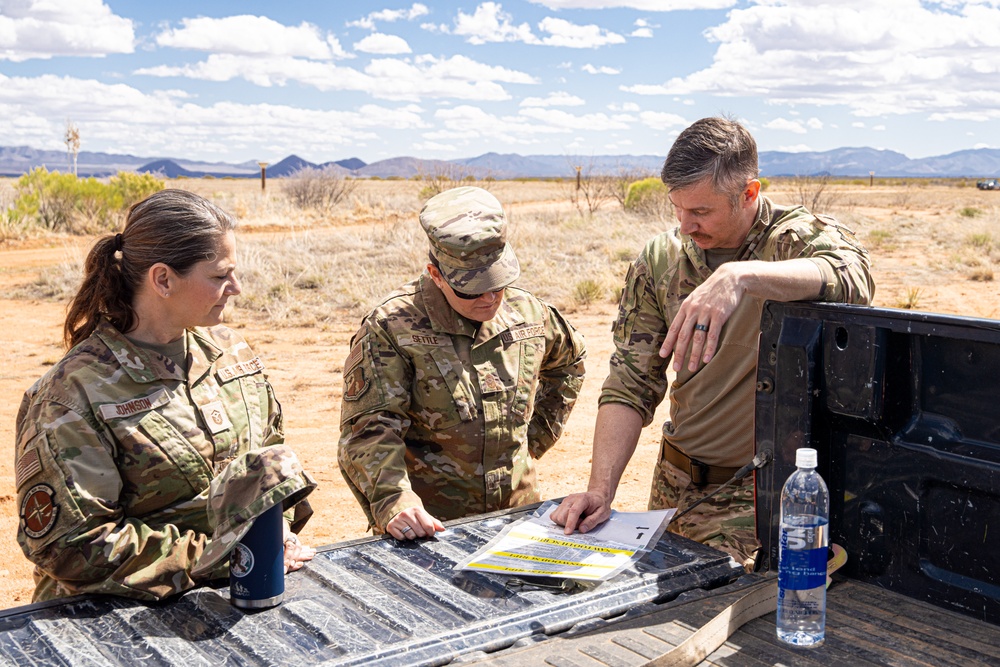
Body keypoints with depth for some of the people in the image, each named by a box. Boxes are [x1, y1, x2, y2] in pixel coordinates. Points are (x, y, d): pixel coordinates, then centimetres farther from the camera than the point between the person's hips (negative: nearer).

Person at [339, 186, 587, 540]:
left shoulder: (528, 313, 8)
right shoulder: (390, 328, -8)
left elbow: (568, 360, 29)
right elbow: (369, 431, -14)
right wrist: (393, 503, -30)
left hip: (518, 517, 4)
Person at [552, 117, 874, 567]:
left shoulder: (801, 238, -10)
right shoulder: (659, 260, 2)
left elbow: (853, 279, -35)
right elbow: (630, 387, -1)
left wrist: (739, 276, -45)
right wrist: (600, 489, -12)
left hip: (771, 489, -5)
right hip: (678, 484, 5)